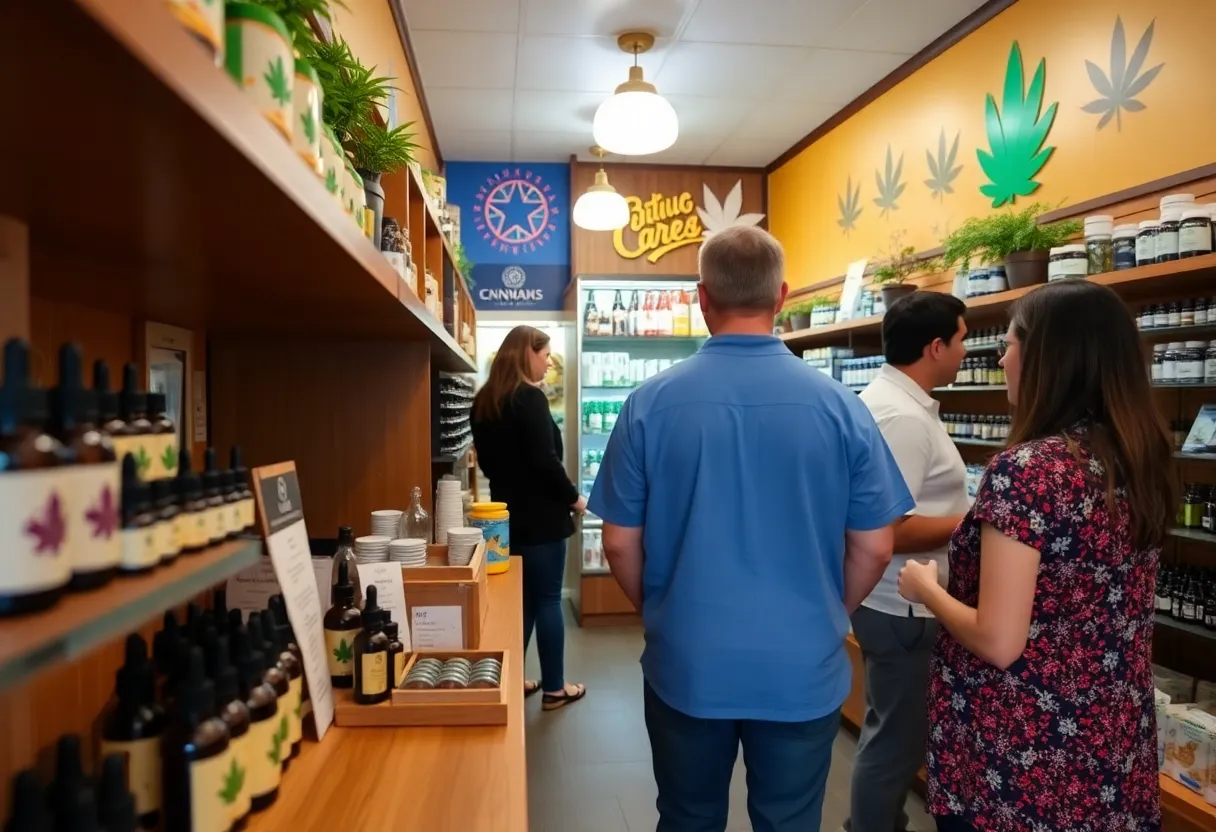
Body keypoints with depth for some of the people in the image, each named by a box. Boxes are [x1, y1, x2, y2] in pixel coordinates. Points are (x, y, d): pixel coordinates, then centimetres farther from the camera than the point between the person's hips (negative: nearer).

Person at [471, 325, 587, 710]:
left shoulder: (483, 401, 9)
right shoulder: (529, 398, -16)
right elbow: (545, 460, -21)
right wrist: (574, 497, -9)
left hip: (506, 513, 8)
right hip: (540, 516, -8)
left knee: (519, 598, 16)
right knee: (547, 599, 2)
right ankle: (554, 688, 13)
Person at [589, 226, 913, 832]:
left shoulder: (650, 403, -11)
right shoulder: (840, 406, -9)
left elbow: (620, 544, -5)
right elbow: (873, 549, -3)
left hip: (686, 666, 0)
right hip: (802, 670, 1)